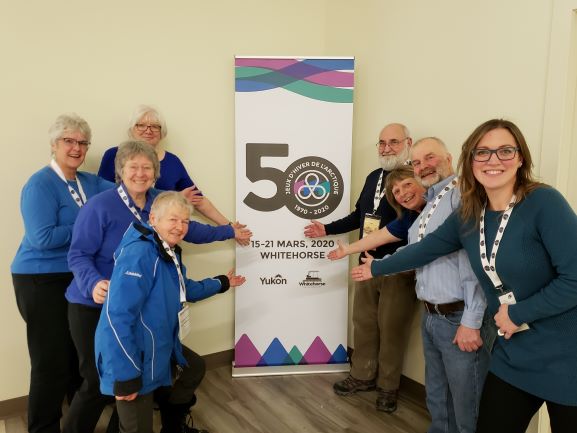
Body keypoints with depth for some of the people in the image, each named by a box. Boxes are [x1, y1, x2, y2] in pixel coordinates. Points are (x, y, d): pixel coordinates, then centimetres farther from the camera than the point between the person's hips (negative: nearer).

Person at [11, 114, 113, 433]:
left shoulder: (90, 183, 9)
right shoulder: (40, 185, -13)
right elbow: (43, 239, -23)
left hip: (79, 278, 7)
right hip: (42, 282, -7)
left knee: (81, 357, 16)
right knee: (52, 362, -1)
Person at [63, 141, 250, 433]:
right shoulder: (99, 206, -17)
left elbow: (186, 228, 14)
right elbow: (78, 254, -15)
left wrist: (229, 232, 20)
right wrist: (93, 283, -34)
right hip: (93, 307, -5)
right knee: (99, 382, -2)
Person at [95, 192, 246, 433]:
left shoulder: (170, 252, 6)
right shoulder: (139, 253, -25)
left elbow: (185, 290, 25)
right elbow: (118, 315, -31)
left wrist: (221, 283, 33)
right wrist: (126, 375, -29)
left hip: (160, 346, 10)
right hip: (134, 354, -10)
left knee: (194, 368, 27)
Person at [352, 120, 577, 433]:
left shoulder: (543, 202, -18)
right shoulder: (468, 216, 0)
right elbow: (426, 249, 13)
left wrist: (518, 313, -15)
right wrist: (377, 268, 23)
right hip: (513, 355, 5)